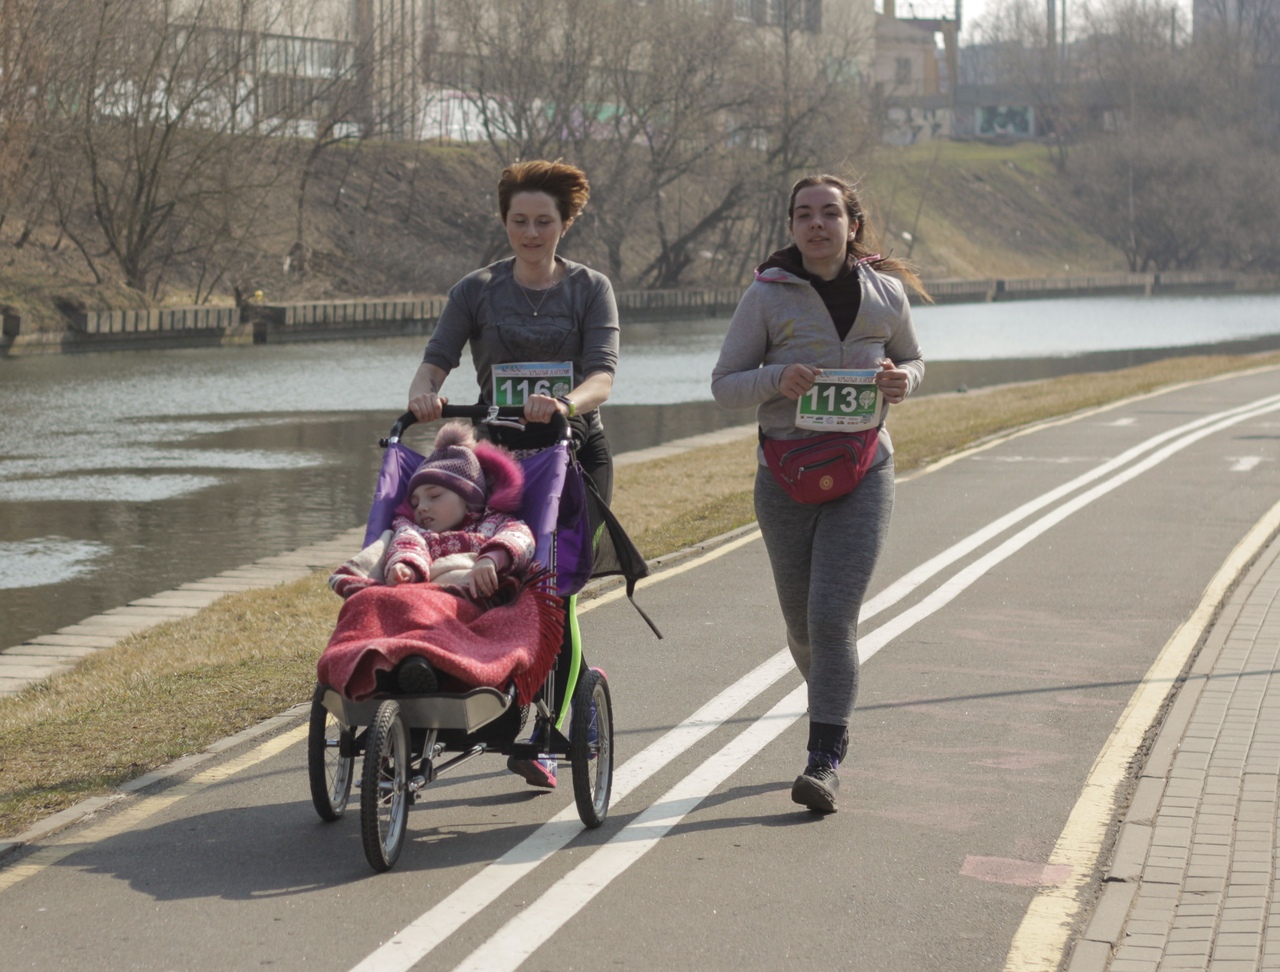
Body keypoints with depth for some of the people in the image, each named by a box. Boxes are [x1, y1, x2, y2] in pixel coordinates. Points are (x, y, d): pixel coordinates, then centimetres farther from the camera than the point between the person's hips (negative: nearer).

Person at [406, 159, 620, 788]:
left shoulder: (591, 289, 2)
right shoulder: (476, 291, 6)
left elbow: (602, 374, -12)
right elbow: (436, 358, -5)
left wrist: (565, 404, -34)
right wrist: (423, 392, -29)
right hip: (499, 451, 1)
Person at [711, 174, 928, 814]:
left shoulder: (886, 293, 2)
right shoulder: (767, 296, -3)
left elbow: (911, 360, 19)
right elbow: (724, 385, -1)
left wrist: (901, 381, -5)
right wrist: (777, 380, -21)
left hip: (862, 473, -1)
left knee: (833, 616, -14)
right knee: (802, 624, 10)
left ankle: (825, 762, -13)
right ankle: (831, 705, 42)